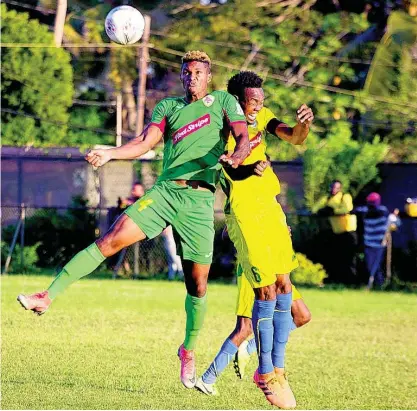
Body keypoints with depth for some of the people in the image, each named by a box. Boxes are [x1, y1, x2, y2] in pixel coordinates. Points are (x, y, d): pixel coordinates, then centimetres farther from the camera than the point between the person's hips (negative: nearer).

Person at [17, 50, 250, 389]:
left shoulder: (223, 100, 12)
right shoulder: (167, 106, 16)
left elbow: (243, 135, -1)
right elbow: (146, 142, 4)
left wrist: (238, 155, -25)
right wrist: (109, 154, -13)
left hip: (199, 199, -1)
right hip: (164, 191, 1)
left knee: (197, 283, 1)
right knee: (111, 239, -15)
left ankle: (189, 351, 21)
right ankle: (48, 297, -18)